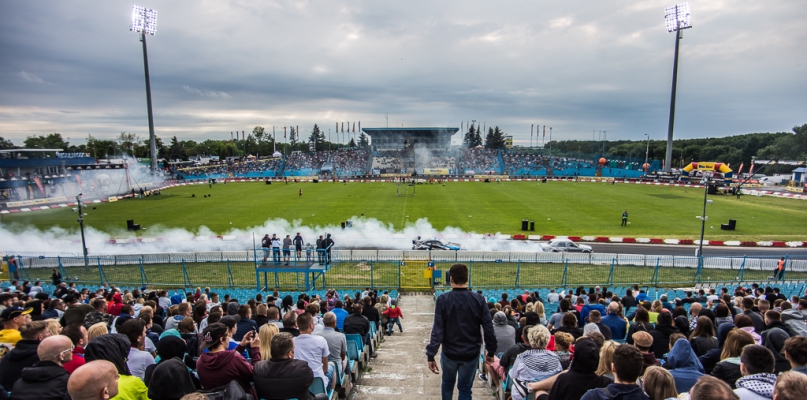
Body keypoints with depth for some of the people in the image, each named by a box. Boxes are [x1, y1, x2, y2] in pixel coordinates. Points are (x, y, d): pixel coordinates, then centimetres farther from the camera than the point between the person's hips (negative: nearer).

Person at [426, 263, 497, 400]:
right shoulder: (479, 300, -9)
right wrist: (491, 351, 3)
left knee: (447, 384, 24)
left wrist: (431, 355, -14)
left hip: (449, 352, 0)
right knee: (465, 389, 15)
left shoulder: (443, 300, -13)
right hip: (471, 353, 0)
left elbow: (437, 329, -17)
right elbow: (488, 328, -8)